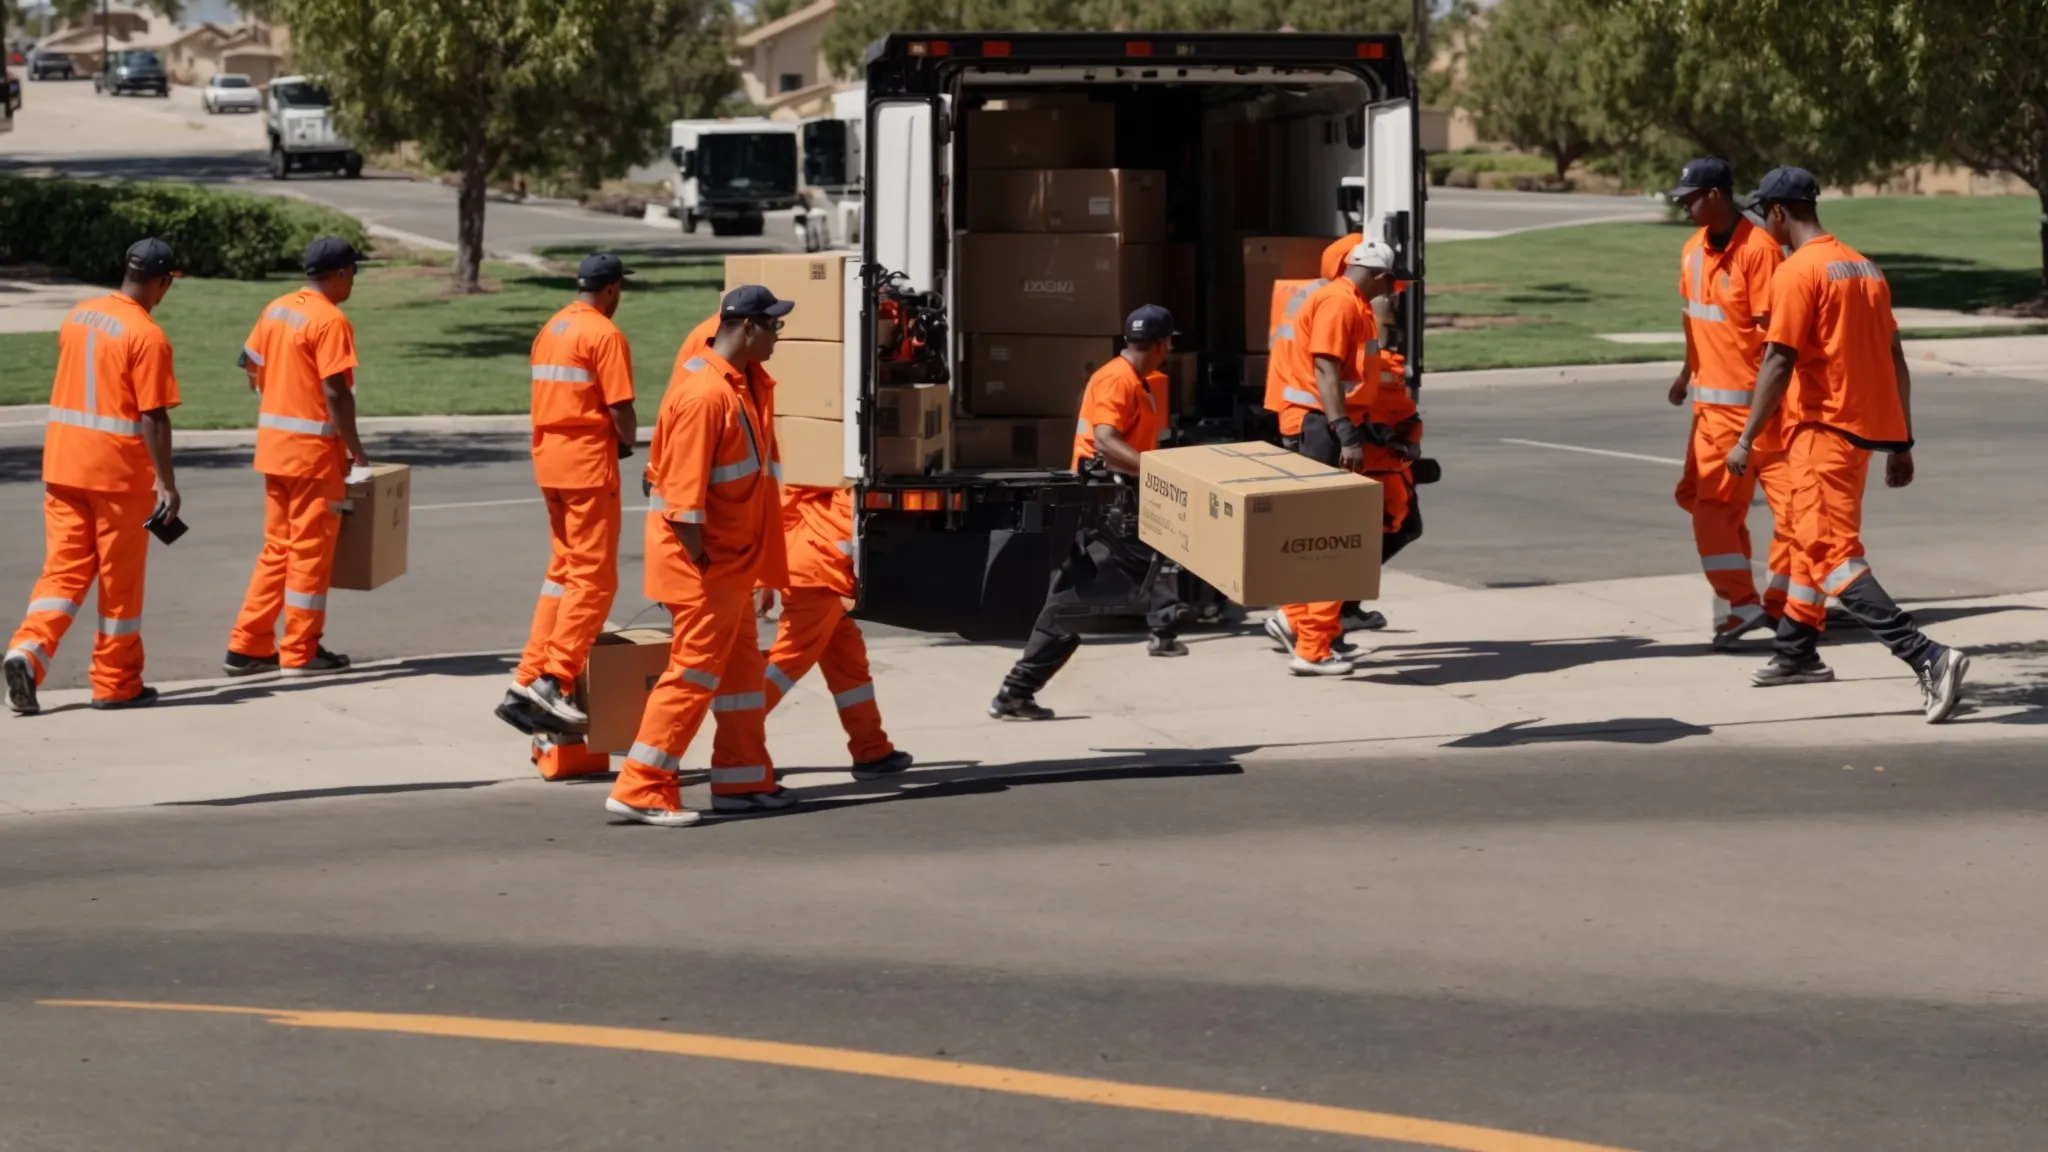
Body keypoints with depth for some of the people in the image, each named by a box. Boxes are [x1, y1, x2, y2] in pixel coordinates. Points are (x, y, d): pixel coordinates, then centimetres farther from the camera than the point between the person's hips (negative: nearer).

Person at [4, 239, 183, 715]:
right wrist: (166, 482, -13)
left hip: (63, 466, 6)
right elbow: (153, 417, -17)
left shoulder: (78, 317, 8)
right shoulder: (147, 336, -14)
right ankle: (116, 684, 13)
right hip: (118, 471, -6)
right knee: (120, 578, 5)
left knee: (63, 569, 7)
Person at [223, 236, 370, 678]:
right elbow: (337, 392, -20)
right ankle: (300, 653, 7)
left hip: (273, 444, 8)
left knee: (277, 547, 15)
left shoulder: (276, 310, 9)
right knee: (311, 550, 1)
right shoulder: (330, 321, -16)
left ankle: (248, 646, 14)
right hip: (313, 448, -8)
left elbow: (252, 368, 14)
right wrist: (355, 448, -12)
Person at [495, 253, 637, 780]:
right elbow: (620, 409, -16)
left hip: (549, 459, 8)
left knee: (563, 571, 15)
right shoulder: (605, 333, -11)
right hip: (589, 463, -8)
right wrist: (626, 444, 4)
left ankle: (529, 678, 11)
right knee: (594, 579, -5)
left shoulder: (549, 330, 14)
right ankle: (555, 680, -12)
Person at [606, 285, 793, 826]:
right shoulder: (705, 394, -21)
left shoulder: (747, 384, 10)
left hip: (734, 558, 10)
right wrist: (700, 562, -21)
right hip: (704, 559, -10)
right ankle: (640, 789, -5)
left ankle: (744, 780, 24)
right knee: (695, 671, -8)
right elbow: (684, 491, -23)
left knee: (742, 668, 15)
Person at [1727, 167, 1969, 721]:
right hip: (1868, 426, 9)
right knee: (1812, 535, 25)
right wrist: (1901, 443, 19)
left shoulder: (1797, 272, -12)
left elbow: (1779, 363, -18)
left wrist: (1746, 440, -15)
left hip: (1824, 426, -9)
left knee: (1830, 552, -13)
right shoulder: (1865, 268, 14)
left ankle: (1927, 656, -27)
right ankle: (1798, 653, 38)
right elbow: (1895, 361, 15)